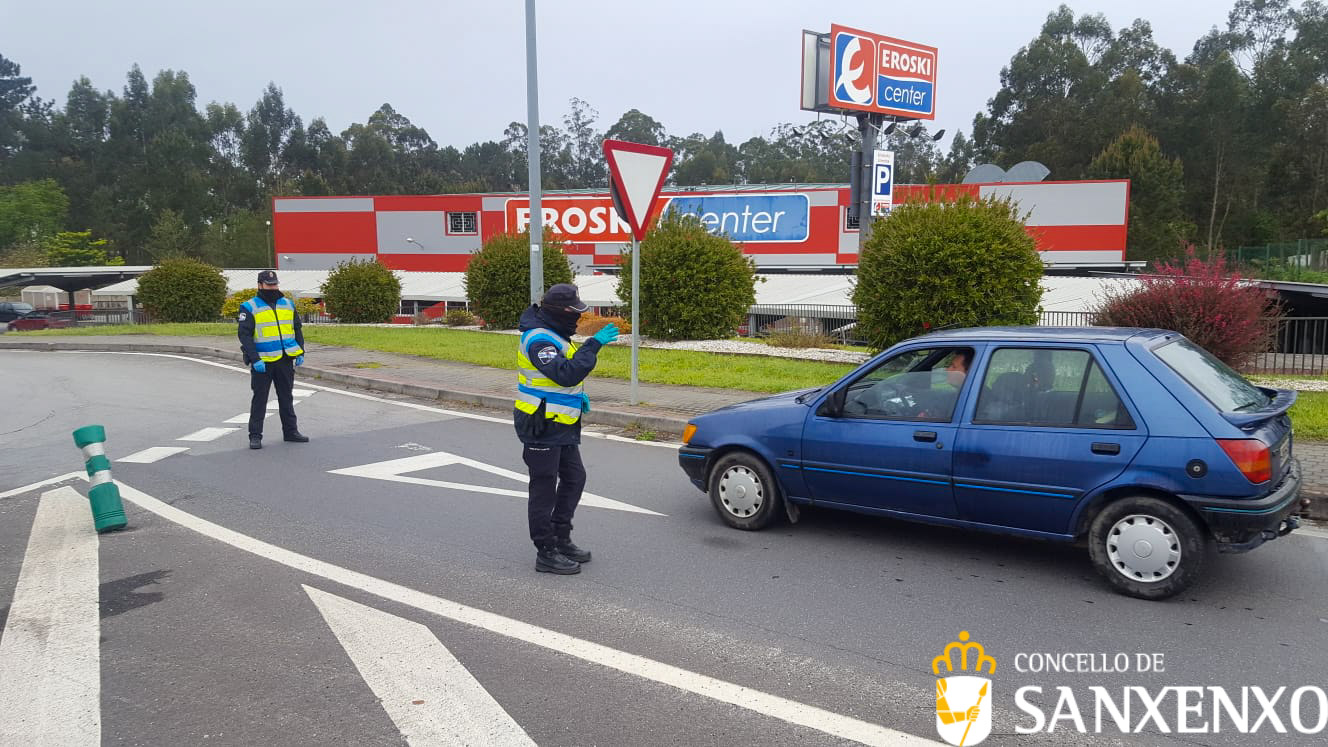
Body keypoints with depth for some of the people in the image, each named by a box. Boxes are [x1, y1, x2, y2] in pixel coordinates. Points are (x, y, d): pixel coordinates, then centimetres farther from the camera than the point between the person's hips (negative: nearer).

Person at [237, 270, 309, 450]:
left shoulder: (288, 305, 11)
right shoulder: (249, 307, -4)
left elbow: (297, 330, 16)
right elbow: (244, 335, -10)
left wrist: (301, 353, 4)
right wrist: (254, 360, -19)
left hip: (286, 360, 5)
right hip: (262, 362, -4)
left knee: (286, 397, 13)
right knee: (259, 399, 1)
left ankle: (290, 431, 21)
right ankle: (255, 436, 7)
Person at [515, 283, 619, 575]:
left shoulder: (554, 335, 12)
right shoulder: (539, 340, -22)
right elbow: (566, 373, -34)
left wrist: (578, 395, 9)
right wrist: (594, 344, -32)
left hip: (561, 426, 10)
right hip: (541, 427, -10)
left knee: (574, 478, 15)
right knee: (544, 488, -1)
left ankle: (561, 540, 27)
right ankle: (546, 553, 8)